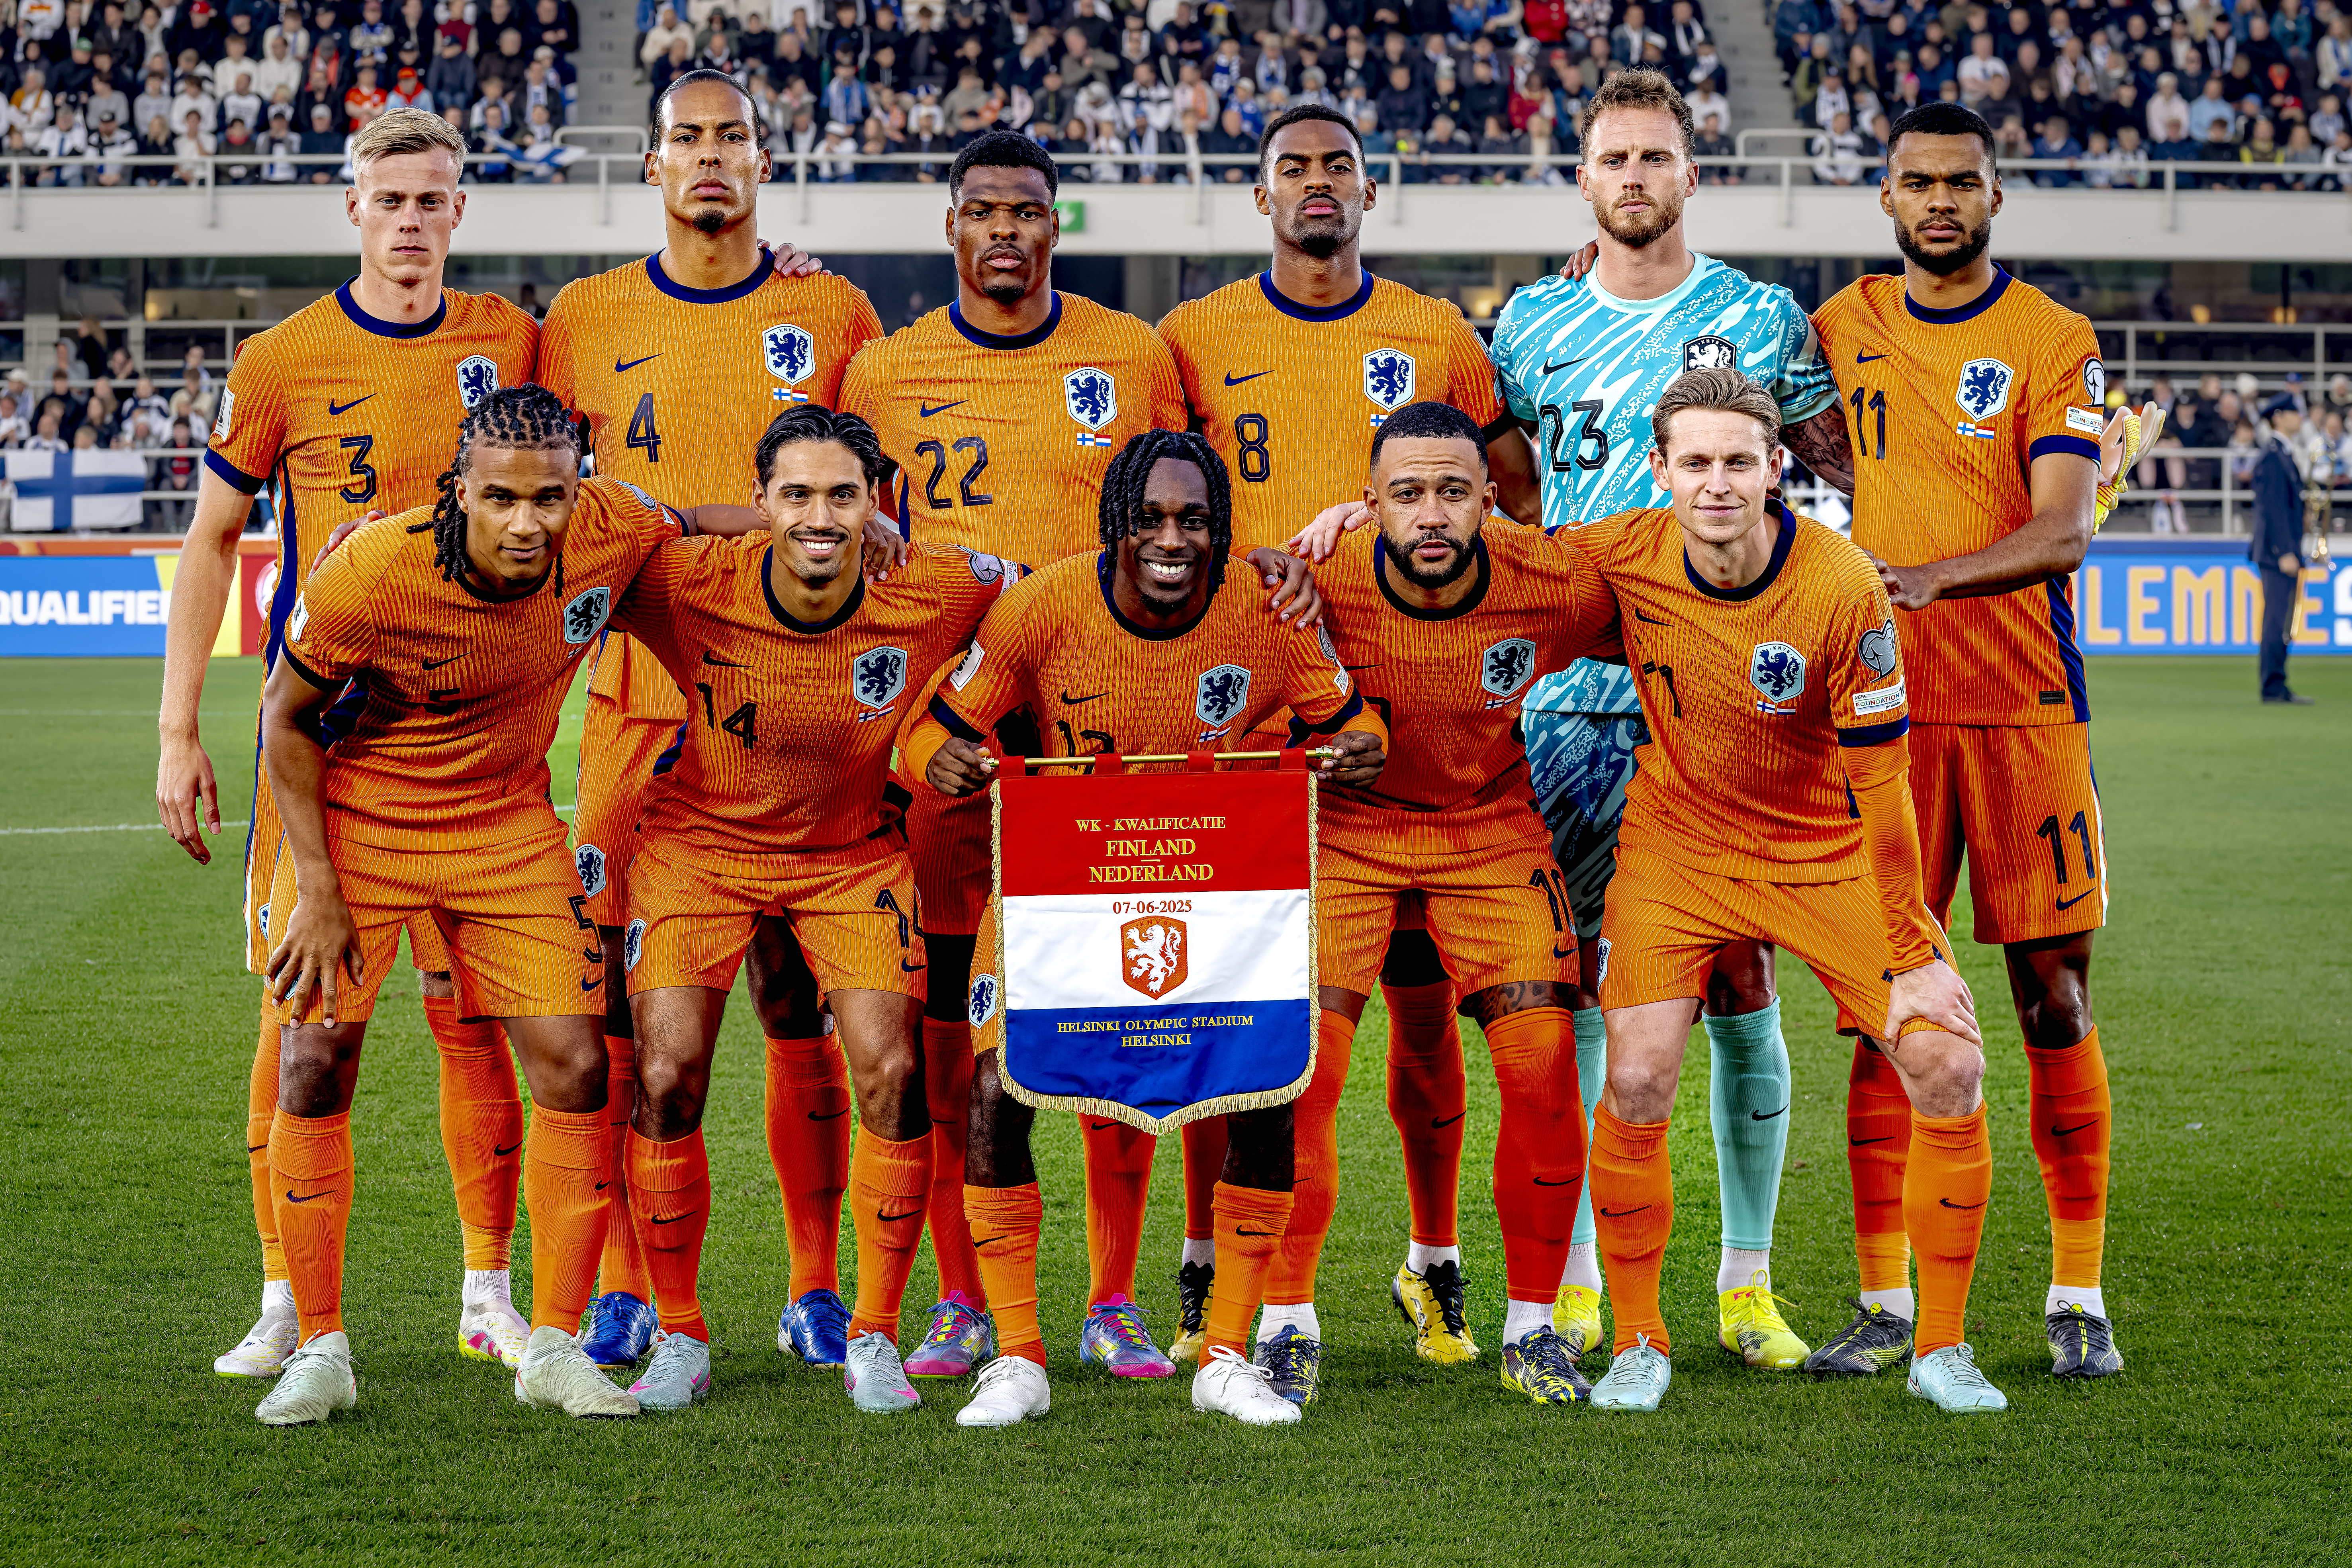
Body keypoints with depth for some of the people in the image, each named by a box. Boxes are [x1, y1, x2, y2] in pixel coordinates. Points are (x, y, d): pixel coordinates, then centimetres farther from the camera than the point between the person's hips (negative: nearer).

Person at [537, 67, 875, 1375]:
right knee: (625, 1002, -1)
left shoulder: (835, 319, 6)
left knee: (803, 1005, 2)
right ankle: (626, 1289, 8)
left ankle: (819, 1292, 10)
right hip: (637, 703, 1)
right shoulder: (587, 321, 8)